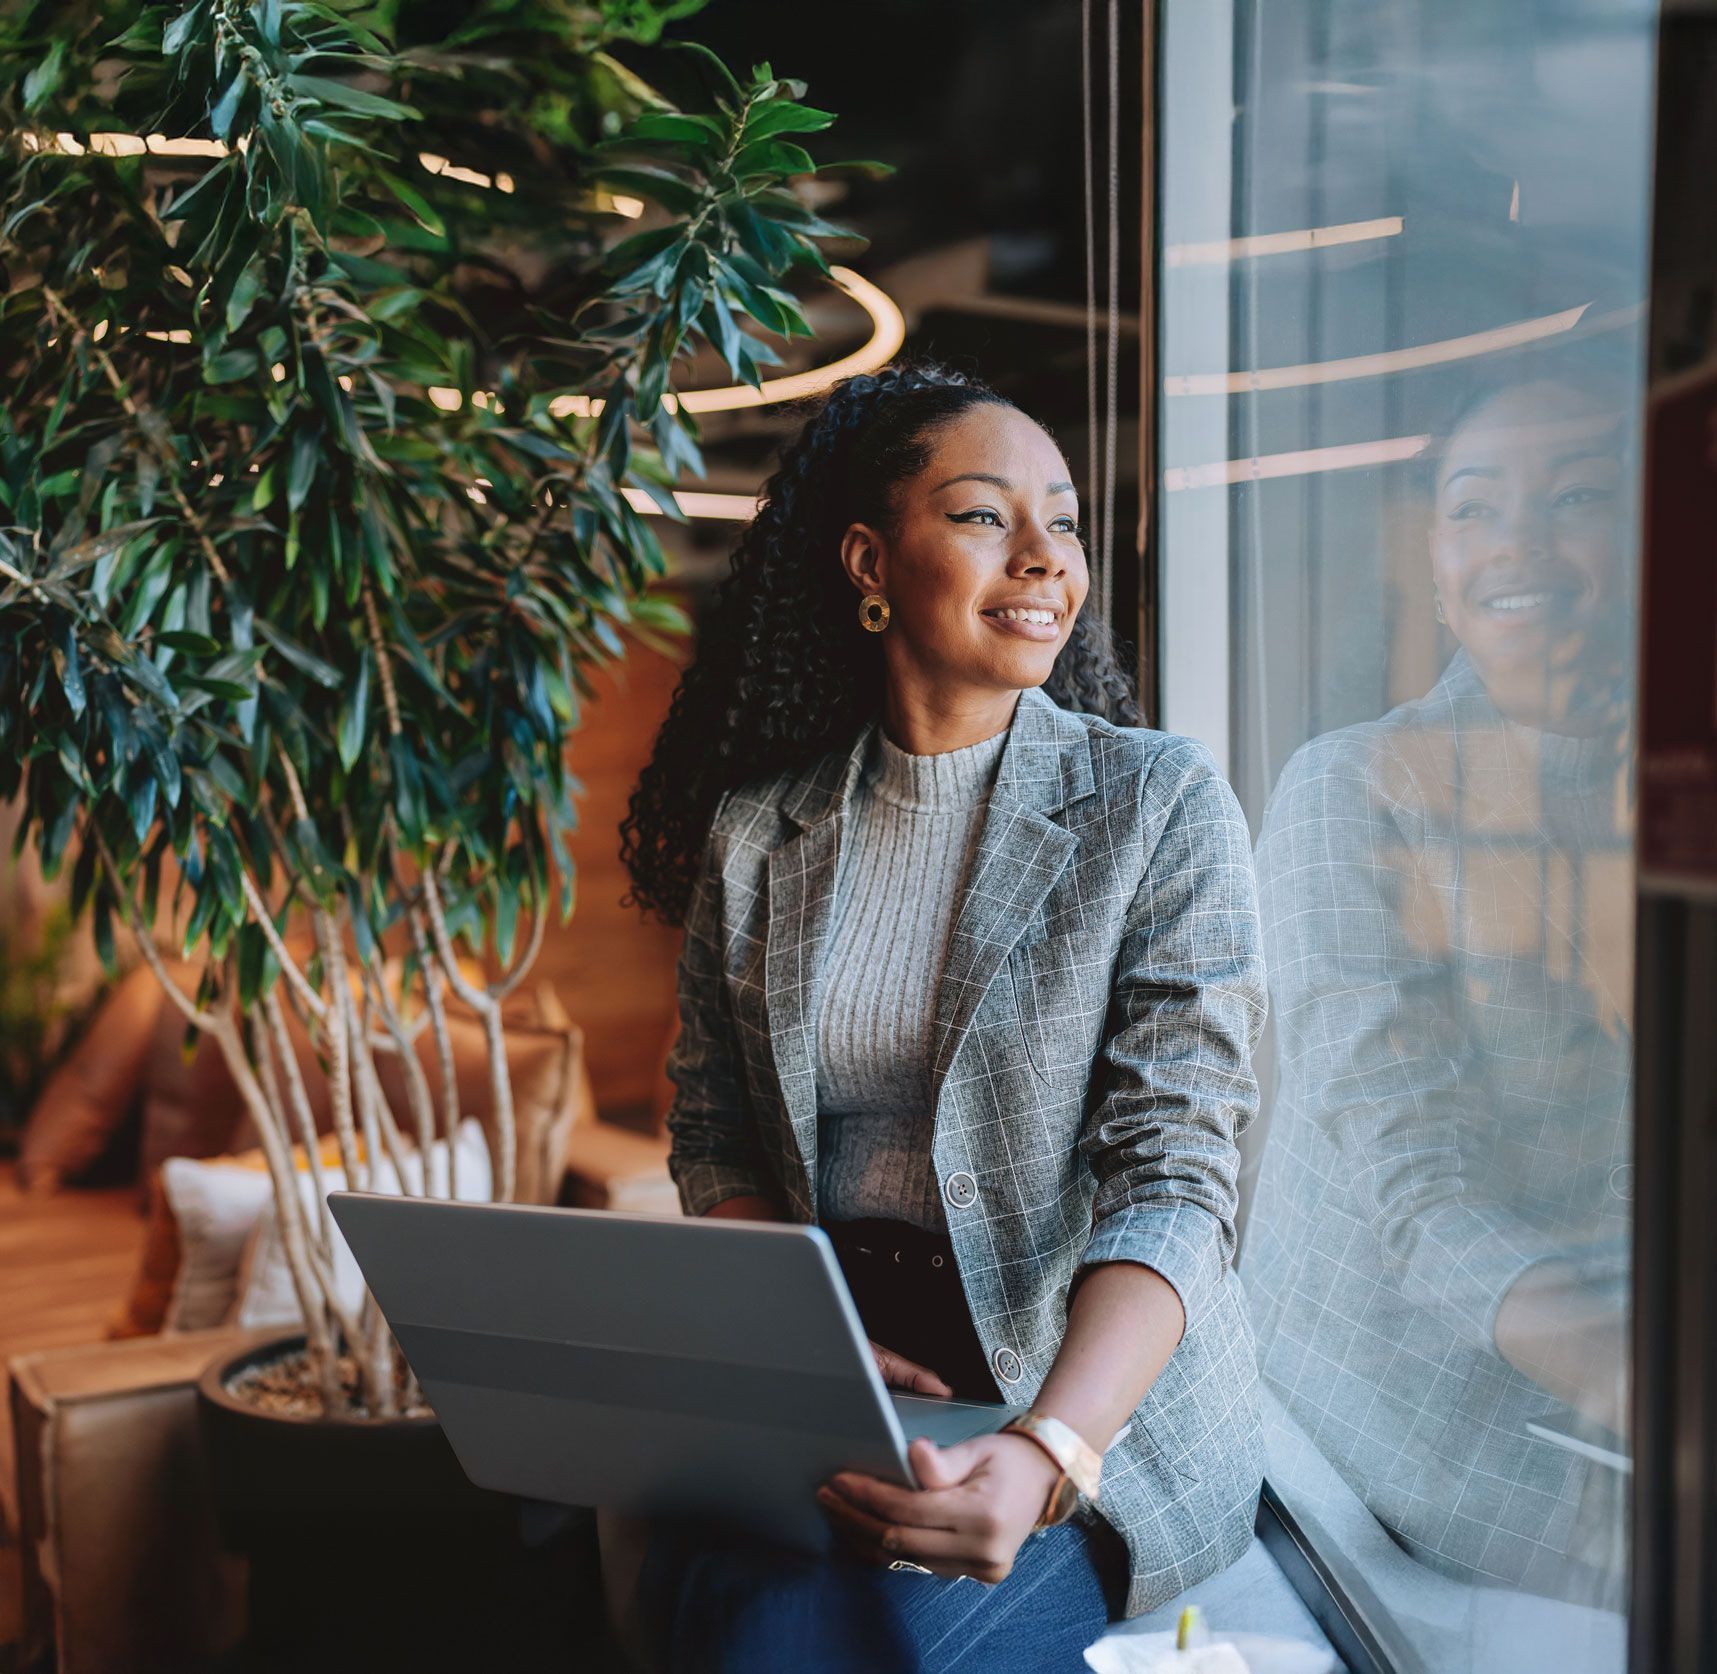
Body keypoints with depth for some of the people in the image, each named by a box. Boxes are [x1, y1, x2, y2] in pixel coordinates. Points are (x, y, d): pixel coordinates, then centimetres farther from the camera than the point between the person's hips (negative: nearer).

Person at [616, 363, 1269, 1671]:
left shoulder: (1163, 806, -5)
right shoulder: (757, 829, 5)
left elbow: (1172, 1179, -12)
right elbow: (713, 1135, 10)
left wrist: (1042, 1454, -28)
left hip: (1102, 1395, -2)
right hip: (813, 1402, 3)